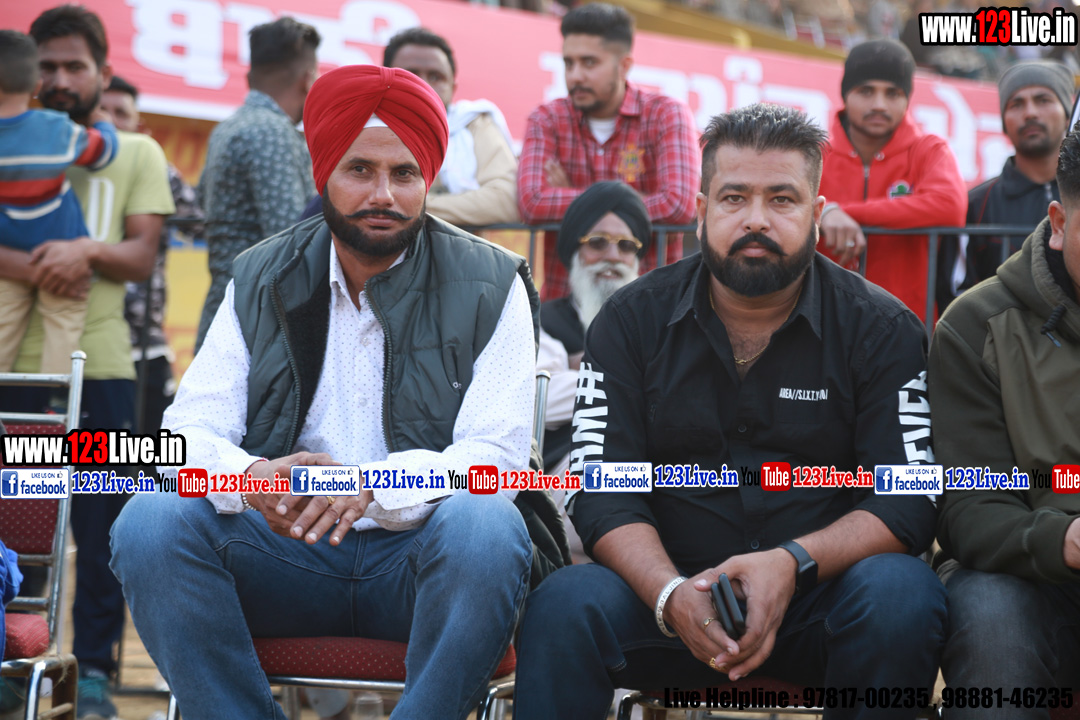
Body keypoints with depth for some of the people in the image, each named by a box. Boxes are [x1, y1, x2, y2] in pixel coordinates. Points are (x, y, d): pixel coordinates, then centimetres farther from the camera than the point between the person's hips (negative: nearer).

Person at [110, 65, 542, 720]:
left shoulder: (489, 286, 1)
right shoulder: (261, 281, 9)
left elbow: (496, 454, -8)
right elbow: (189, 431, 2)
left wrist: (373, 485, -28)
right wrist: (251, 478, -23)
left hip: (421, 555, -2)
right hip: (285, 554, 3)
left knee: (487, 527, -35)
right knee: (151, 522, -24)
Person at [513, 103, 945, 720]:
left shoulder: (882, 328, 1)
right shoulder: (633, 321, 4)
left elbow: (908, 501, -7)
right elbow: (603, 491, -3)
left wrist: (794, 563, -26)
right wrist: (671, 594, -24)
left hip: (819, 595, 0)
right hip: (669, 584, 0)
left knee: (902, 593, -32)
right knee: (565, 604, -29)